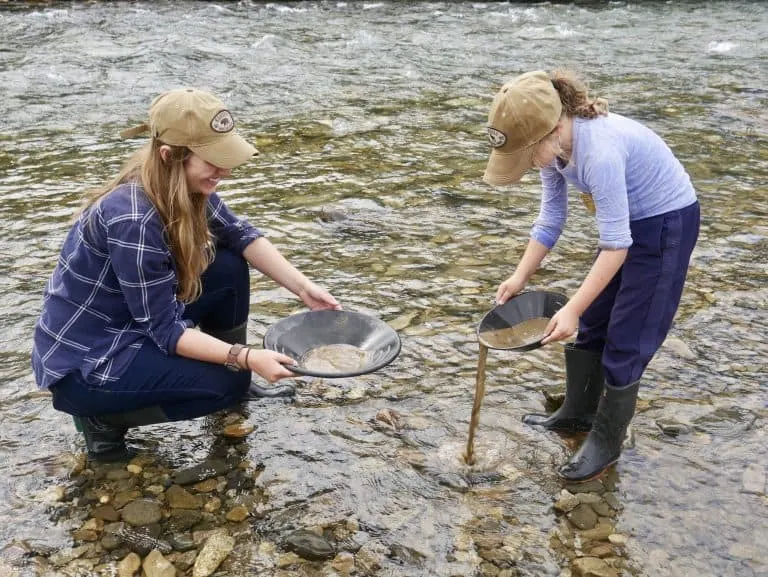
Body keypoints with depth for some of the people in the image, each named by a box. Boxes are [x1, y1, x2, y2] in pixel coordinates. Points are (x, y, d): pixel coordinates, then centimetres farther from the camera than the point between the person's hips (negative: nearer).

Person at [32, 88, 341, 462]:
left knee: (230, 268, -3)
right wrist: (246, 358, -31)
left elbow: (239, 235, -1)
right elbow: (165, 329, -26)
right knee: (227, 381, -16)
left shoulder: (180, 183, -8)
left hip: (130, 325, 8)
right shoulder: (132, 219, -31)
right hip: (82, 363, -8)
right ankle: (103, 416, -1)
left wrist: (302, 287, -11)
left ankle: (237, 382, 14)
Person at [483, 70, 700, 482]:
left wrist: (572, 309, -30)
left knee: (625, 340, -2)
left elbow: (615, 245, -31)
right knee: (590, 323, 14)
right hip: (630, 219, 8)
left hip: (667, 221, -8)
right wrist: (520, 277, -5)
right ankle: (578, 413, 32)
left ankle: (606, 442, 14)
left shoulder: (599, 152, -36)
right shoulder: (551, 145, -11)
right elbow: (551, 218, -1)